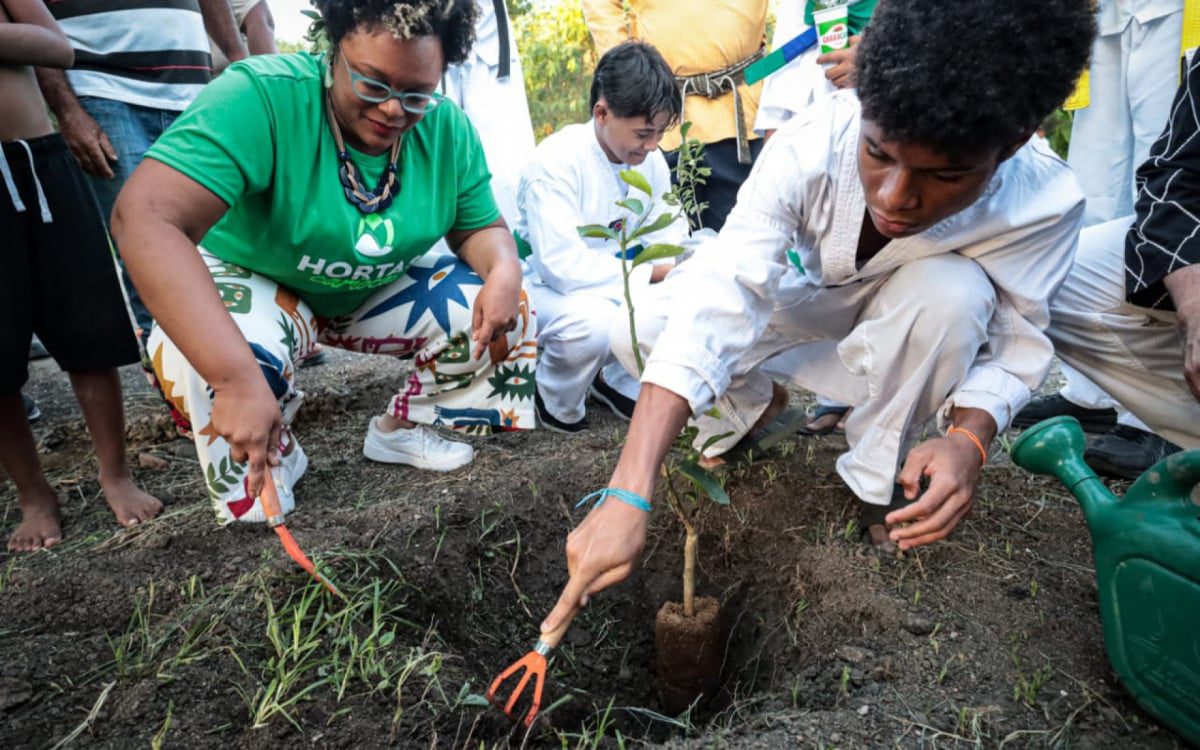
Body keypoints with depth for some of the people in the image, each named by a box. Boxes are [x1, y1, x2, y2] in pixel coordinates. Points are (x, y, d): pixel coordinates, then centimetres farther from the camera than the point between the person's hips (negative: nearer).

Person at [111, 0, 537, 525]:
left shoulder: (449, 132, -14)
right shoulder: (261, 96, -31)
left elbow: (483, 227, 0)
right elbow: (146, 218, -42)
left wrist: (504, 270, -26)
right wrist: (238, 377, -52)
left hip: (378, 293, 5)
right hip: (254, 283, -4)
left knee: (506, 314, -12)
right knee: (226, 358, -36)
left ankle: (401, 428, 10)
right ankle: (276, 456, -1)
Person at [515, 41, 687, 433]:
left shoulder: (652, 160, -1)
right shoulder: (556, 161, -23)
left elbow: (669, 236, 3)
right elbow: (562, 264, -32)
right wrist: (652, 272, -29)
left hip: (624, 286, 7)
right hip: (550, 289, -6)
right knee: (592, 322, -39)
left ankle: (622, 382, 10)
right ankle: (556, 405, -4)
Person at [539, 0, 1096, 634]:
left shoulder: (1044, 206, -31)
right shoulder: (810, 147, -35)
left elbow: (1016, 342, -16)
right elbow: (718, 303, -43)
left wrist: (969, 439, -39)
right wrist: (627, 496, -51)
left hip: (902, 336, 0)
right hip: (805, 303, 0)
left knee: (951, 292, -36)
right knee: (637, 332, -24)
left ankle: (878, 476, -10)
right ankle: (752, 402, 9)